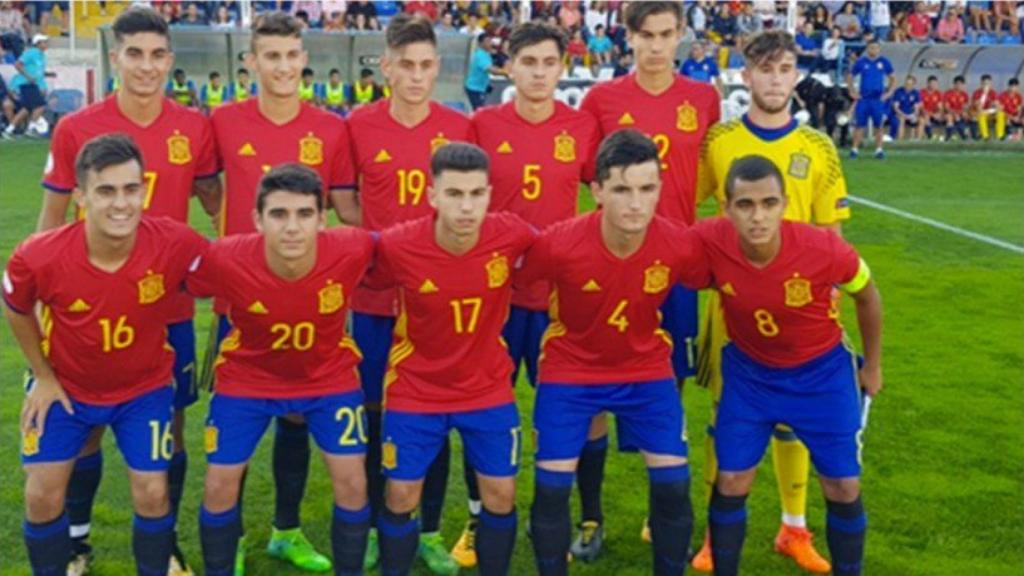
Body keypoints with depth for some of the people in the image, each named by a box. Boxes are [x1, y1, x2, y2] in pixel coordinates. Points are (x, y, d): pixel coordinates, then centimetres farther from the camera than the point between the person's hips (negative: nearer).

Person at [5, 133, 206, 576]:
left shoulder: (177, 244, -30)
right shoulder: (38, 257, -28)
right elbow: (16, 310, -4)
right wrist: (43, 376, 0)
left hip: (145, 387, 0)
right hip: (65, 386, 1)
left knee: (152, 494, -4)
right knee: (43, 495, -1)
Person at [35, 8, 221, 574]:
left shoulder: (195, 128, -3)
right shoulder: (75, 129, -7)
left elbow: (215, 203, 9)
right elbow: (52, 218, 2)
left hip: (170, 306, 1)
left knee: (169, 426, 10)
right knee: (87, 427, 10)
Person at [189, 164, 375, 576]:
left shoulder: (352, 251, -31)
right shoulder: (224, 260, -32)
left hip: (328, 376, 0)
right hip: (247, 378, 0)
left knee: (352, 482, -4)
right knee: (220, 486, 1)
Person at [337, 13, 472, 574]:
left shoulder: (459, 128, -2)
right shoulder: (359, 125, -3)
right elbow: (345, 205, 7)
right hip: (375, 292, 0)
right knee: (374, 411, 9)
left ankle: (430, 531, 22)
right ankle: (374, 525, 26)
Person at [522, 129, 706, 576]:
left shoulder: (680, 246, -24)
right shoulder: (558, 245, -30)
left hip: (647, 368, 2)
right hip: (570, 369, -1)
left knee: (673, 483, -2)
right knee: (551, 486, -4)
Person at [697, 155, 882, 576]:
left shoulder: (825, 249, -31)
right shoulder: (708, 242, -29)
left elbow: (867, 296, -8)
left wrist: (873, 367, 4)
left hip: (822, 372, -1)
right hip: (748, 371, 1)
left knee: (843, 488, 4)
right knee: (731, 483, 2)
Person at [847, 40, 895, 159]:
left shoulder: (884, 62, 3)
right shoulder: (861, 62, 2)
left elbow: (892, 78, 13)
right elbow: (850, 77, 12)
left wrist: (889, 92, 4)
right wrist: (852, 91, 2)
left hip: (878, 99, 1)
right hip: (863, 98, 0)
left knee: (878, 125, 2)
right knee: (859, 124, -1)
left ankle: (878, 149, 8)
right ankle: (855, 149, 4)